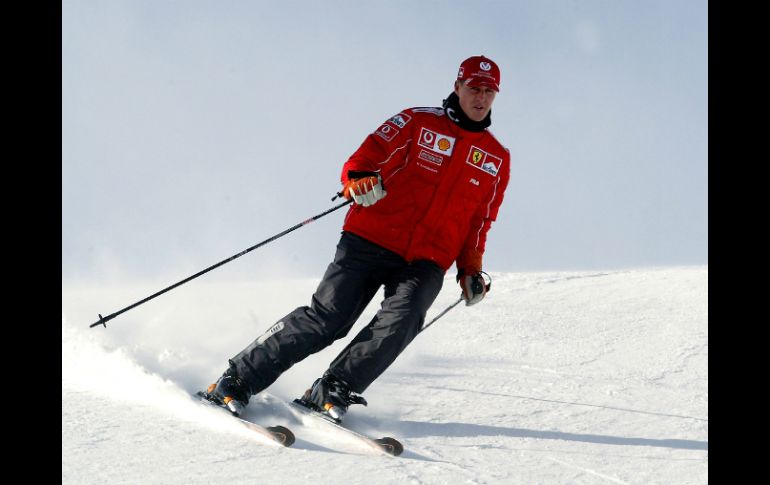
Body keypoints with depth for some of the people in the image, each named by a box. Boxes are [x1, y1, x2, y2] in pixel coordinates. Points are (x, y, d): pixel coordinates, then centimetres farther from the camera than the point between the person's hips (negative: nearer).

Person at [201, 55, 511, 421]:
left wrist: (470, 269, 13)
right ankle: (237, 380, -5)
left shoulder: (498, 160, 15)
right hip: (371, 240, -3)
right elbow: (366, 157, -4)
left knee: (401, 319, -27)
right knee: (326, 317, -14)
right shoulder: (418, 122, 4)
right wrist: (359, 180, -26)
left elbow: (479, 223, 24)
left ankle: (332, 391, -21)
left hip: (426, 263, 3)